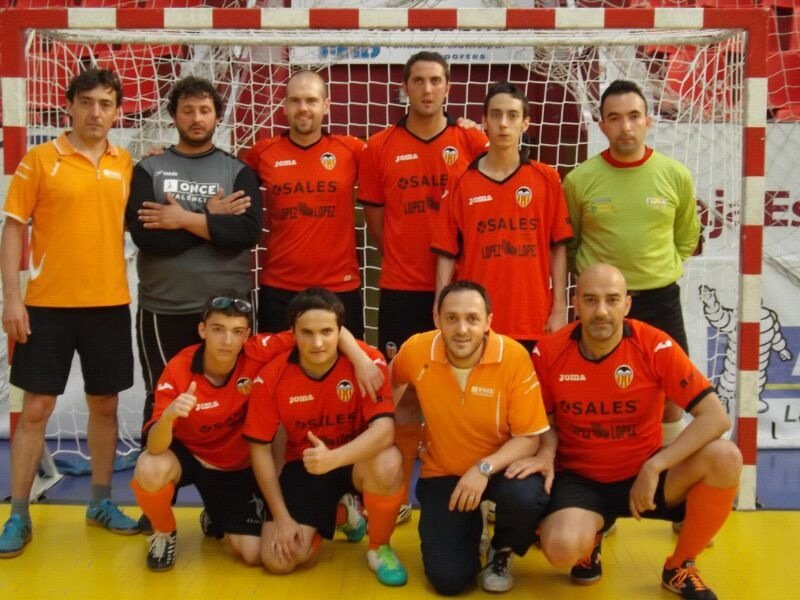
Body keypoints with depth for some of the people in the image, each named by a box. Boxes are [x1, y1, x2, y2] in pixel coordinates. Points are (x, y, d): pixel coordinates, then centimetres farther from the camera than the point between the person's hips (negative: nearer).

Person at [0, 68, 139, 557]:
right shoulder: (40, 159, -3)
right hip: (49, 304, -3)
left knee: (105, 404, 11)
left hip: (110, 303, 3)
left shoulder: (125, 164, 6)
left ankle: (102, 502, 26)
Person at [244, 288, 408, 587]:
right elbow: (260, 448, -8)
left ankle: (380, 548, -6)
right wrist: (282, 517, -12)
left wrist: (333, 458, -47)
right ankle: (338, 514, 21)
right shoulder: (271, 377, -15)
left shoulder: (368, 360, -21)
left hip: (356, 459, -2)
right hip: (304, 466, 2)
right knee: (278, 561, -13)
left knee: (388, 464, -38)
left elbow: (383, 430, -30)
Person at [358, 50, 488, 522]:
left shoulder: (474, 143, 1)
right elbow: (375, 221, 9)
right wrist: (405, 261, 4)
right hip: (402, 289, 0)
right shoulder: (380, 148, 3)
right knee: (405, 391, 6)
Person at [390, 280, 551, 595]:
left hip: (501, 467, -1)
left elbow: (529, 437, -17)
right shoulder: (417, 351, -16)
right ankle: (469, 529, 25)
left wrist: (484, 468, -30)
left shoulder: (514, 357, -23)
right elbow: (390, 384, 10)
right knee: (448, 579, -12)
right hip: (443, 472, 1)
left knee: (526, 497, -36)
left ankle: (501, 551, 1)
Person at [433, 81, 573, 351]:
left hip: (534, 321, 0)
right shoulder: (460, 183, 3)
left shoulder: (547, 179, 3)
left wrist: (559, 310, -2)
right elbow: (447, 254, 3)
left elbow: (558, 247, 3)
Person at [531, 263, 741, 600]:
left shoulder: (656, 347, -15)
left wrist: (654, 467, -25)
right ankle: (590, 536, 11)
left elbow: (716, 417, -18)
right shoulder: (547, 353, -10)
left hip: (644, 473, 1)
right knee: (562, 547, -33)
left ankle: (679, 568, -2)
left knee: (724, 458, -26)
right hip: (580, 480, -1)